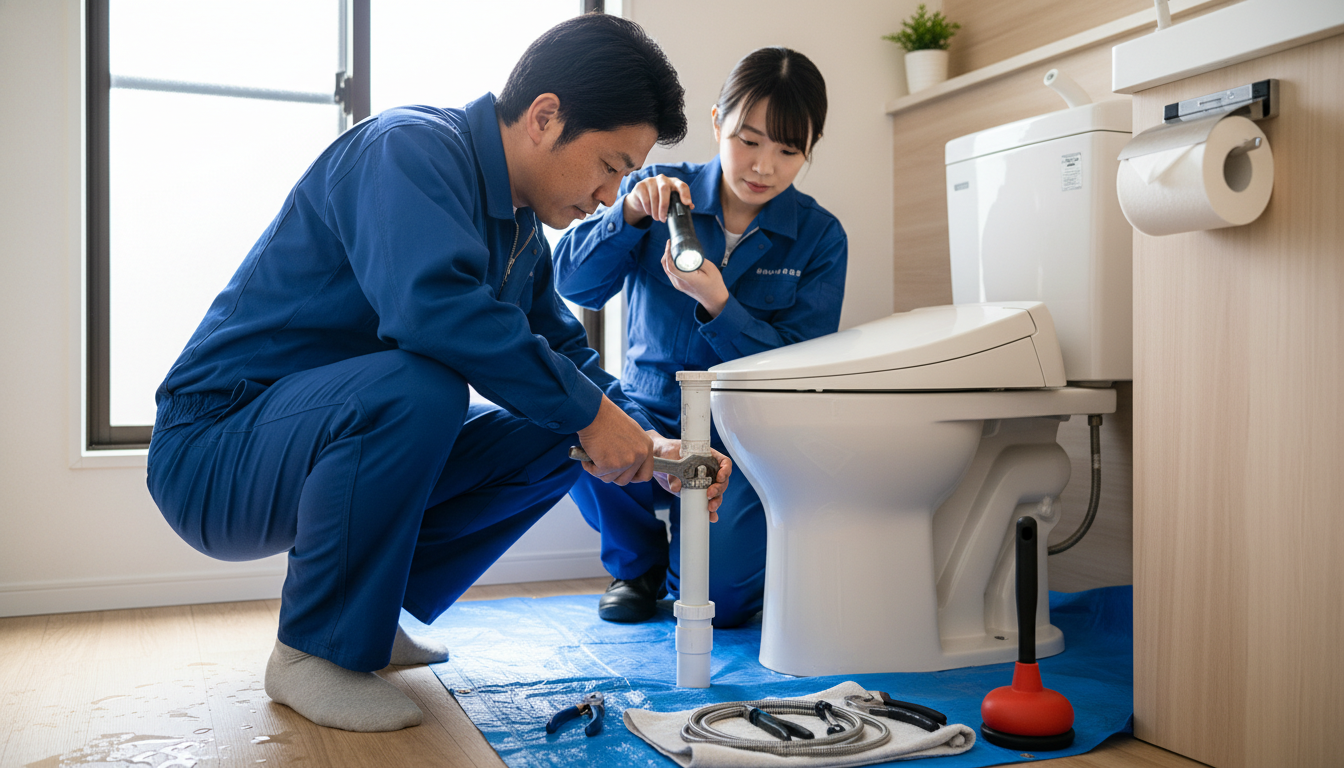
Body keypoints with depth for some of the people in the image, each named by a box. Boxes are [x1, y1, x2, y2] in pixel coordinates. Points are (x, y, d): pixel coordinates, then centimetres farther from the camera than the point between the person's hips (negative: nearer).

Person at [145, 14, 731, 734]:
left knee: (549, 439, 1)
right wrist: (586, 411, -30)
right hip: (214, 445, -8)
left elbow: (565, 351, 14)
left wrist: (651, 446, -3)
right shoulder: (409, 148, -20)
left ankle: (367, 606, 8)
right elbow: (433, 303, -38)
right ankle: (315, 648, -14)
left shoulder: (522, 229, 8)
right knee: (416, 386, -35)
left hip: (344, 431, 9)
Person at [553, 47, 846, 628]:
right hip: (650, 412, 2)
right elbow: (572, 283, -7)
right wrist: (629, 213, -25)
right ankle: (638, 562, 2)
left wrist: (717, 302, -24)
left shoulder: (819, 238, -2)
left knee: (718, 599, -23)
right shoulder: (661, 194, 1)